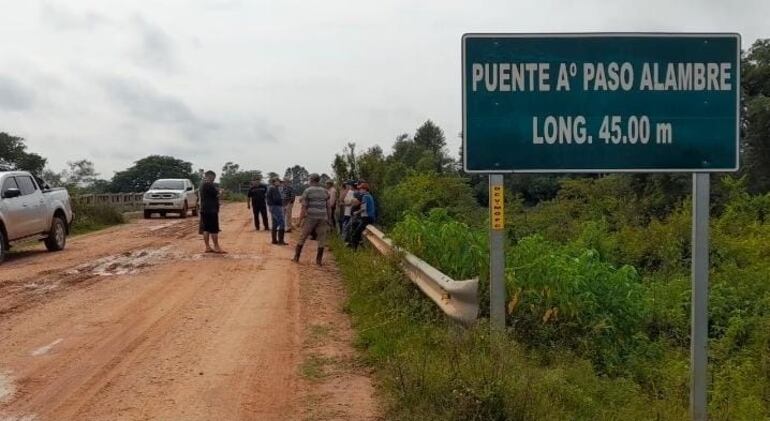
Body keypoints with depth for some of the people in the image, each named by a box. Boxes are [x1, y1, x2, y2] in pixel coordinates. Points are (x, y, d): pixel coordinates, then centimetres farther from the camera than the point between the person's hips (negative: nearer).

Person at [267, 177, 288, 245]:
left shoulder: (271, 188, 14)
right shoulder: (275, 189, -17)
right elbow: (276, 199, -25)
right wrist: (282, 199, -7)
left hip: (273, 207, 10)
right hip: (276, 207, -10)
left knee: (275, 224, 13)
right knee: (282, 224, -8)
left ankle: (274, 240, 17)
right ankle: (280, 240, -9)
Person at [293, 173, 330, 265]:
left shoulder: (307, 191, -3)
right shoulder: (325, 191, 7)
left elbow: (304, 207, -7)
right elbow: (328, 207, 6)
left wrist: (301, 219, -5)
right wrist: (328, 219, 13)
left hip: (310, 217, -2)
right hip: (323, 218, 2)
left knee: (302, 237, 8)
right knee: (322, 239, 6)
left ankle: (296, 257, 13)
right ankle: (319, 260, 6)